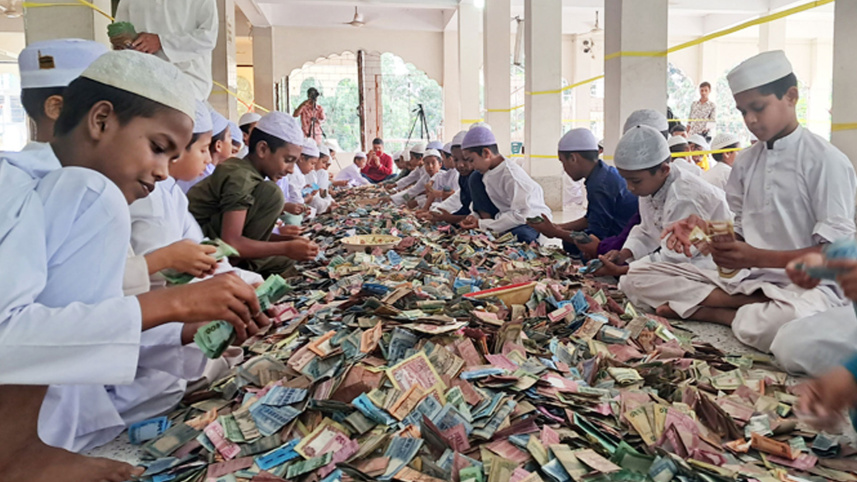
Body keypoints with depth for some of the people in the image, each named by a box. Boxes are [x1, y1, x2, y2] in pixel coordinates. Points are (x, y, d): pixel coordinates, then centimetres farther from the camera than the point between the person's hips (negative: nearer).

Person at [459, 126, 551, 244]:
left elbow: (521, 215, -31)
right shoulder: (488, 172, 0)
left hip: (533, 220, -8)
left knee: (521, 235, -45)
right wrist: (475, 216, -10)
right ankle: (488, 232, -6)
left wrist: (482, 224, -30)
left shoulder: (511, 174, -26)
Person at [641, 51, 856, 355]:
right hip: (749, 280, 6)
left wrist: (758, 257, -24)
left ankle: (706, 313, -13)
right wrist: (706, 233, -9)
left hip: (808, 285, -5)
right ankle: (760, 308, -13)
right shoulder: (745, 162, 11)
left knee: (790, 322, -44)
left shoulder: (825, 160, -6)